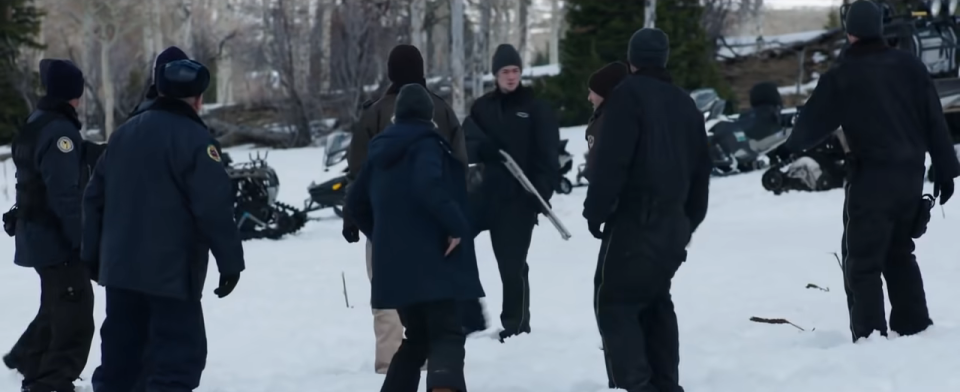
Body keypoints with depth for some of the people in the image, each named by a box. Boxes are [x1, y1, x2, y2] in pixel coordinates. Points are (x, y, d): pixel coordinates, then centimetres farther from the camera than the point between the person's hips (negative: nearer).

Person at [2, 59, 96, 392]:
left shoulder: (37, 123, 12)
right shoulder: (59, 131, -21)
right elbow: (65, 194, -25)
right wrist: (83, 239, -22)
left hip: (39, 233, 10)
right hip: (57, 237, -10)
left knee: (57, 306, 26)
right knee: (74, 316, -7)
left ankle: (28, 359, 39)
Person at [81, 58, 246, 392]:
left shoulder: (124, 133, 12)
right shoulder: (193, 138, -11)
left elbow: (95, 196, 16)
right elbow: (215, 207, -17)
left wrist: (93, 252, 21)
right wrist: (230, 261, -11)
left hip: (121, 266, 7)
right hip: (171, 270, -7)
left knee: (120, 351, 15)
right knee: (179, 355, -5)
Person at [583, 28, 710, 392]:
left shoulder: (627, 95, -5)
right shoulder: (686, 104, 18)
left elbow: (610, 159, -15)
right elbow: (701, 169, 21)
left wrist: (596, 209, -10)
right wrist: (690, 219, 27)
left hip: (635, 218, -7)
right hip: (673, 221, 8)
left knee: (614, 300, -6)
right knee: (654, 299, 17)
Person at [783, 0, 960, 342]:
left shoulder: (841, 77, -6)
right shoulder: (910, 66, 5)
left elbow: (813, 122, 4)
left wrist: (790, 147, 24)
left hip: (871, 176, -5)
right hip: (911, 173, 5)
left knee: (863, 261, 0)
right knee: (899, 253, 19)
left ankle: (870, 337, -8)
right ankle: (914, 328, 19)